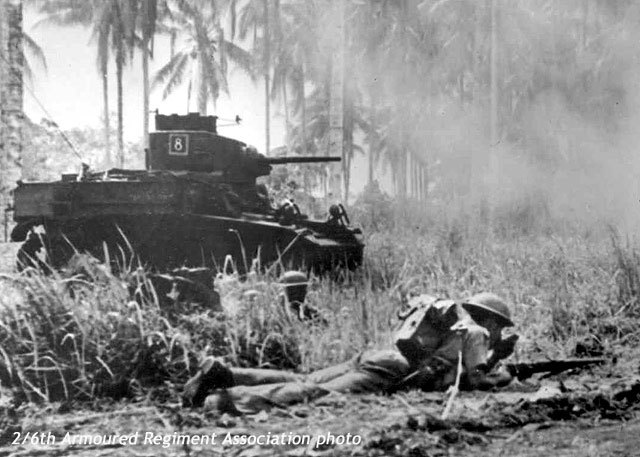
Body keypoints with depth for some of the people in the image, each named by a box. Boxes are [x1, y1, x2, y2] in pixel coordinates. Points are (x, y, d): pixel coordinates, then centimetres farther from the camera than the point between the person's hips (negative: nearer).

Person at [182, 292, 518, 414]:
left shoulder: (454, 322, 33)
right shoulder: (474, 332, 7)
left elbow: (465, 365, 43)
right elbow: (475, 379, 0)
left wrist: (496, 355, 42)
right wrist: (502, 376, 18)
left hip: (371, 359, 9)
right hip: (385, 374, -9)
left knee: (301, 381, 1)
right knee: (317, 394, -24)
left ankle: (222, 374, -12)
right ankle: (232, 399, -42)